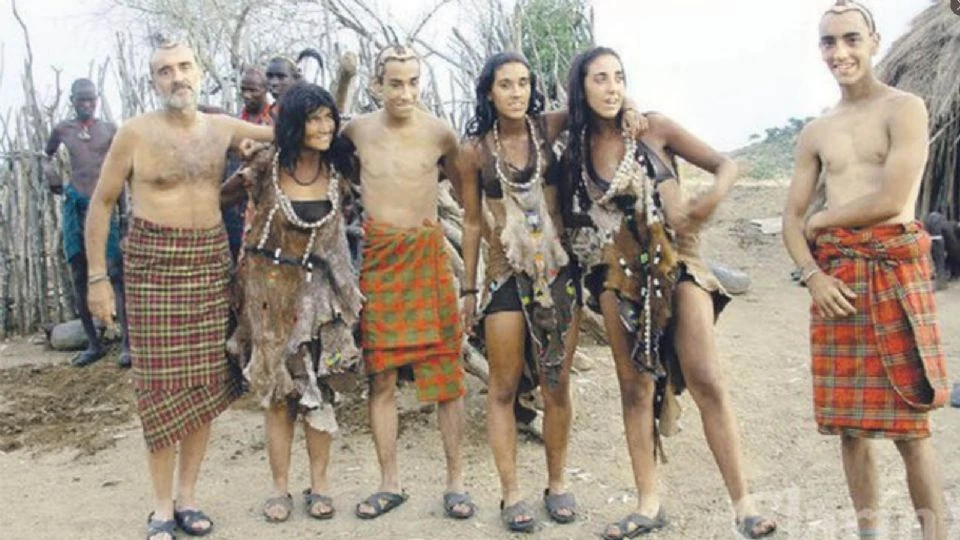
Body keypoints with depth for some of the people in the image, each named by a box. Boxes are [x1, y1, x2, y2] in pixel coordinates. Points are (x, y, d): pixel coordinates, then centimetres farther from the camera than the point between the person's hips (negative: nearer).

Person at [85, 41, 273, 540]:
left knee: (204, 381, 5)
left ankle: (187, 498, 18)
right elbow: (100, 204, -1)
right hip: (153, 261, -3)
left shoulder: (222, 128, 6)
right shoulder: (135, 132, -5)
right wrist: (97, 277, -4)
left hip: (210, 259, 4)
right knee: (162, 383, -3)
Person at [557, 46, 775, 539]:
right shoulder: (574, 150, 5)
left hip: (676, 264, -2)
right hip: (619, 276, 3)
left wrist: (710, 199, -19)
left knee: (706, 381, -10)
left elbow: (726, 165, 1)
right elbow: (573, 218, 14)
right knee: (635, 388, 5)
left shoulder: (653, 128, -1)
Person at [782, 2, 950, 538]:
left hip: (894, 269, -5)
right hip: (835, 276, 5)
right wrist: (814, 274, -6)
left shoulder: (905, 108, -1)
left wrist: (820, 220, 2)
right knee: (850, 419, 8)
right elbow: (791, 218, 11)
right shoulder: (815, 133, 15)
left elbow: (892, 201, -12)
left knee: (909, 421, -4)